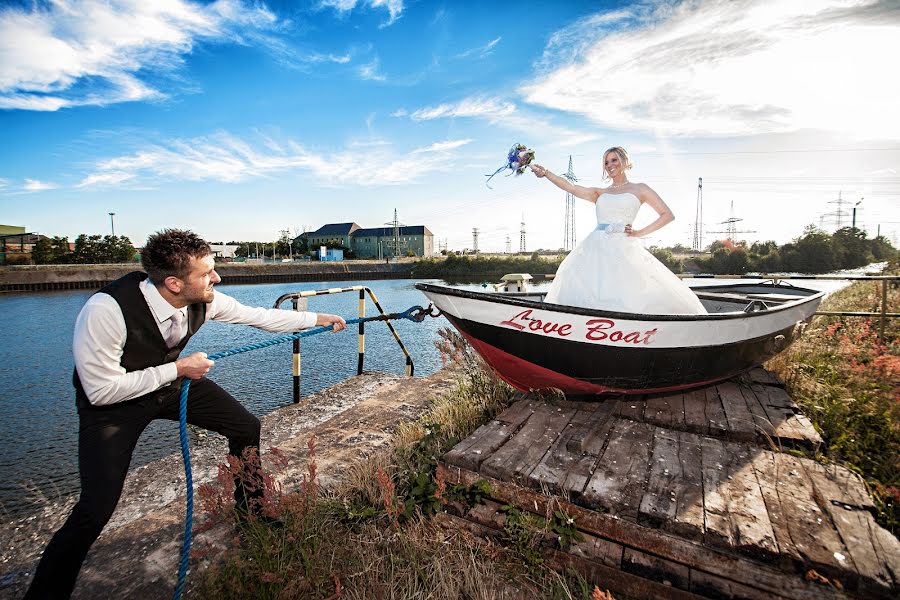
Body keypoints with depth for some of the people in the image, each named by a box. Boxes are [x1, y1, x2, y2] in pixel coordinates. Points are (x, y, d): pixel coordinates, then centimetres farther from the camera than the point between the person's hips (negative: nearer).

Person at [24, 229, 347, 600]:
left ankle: (250, 512, 30)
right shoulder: (105, 310, -38)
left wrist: (317, 319, -4)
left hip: (171, 379, 5)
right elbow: (101, 390, -28)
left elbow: (259, 316, -8)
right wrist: (178, 368, -27)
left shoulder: (202, 300, -23)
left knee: (247, 427, 5)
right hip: (112, 401, -5)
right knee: (96, 509, -13)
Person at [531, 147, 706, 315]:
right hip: (596, 248, 3)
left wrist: (639, 233, 1)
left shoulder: (639, 189, 15)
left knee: (627, 298, -15)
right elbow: (572, 188, 6)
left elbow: (668, 215, 11)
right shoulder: (600, 193, 21)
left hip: (623, 248, -2)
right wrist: (545, 172, -4)